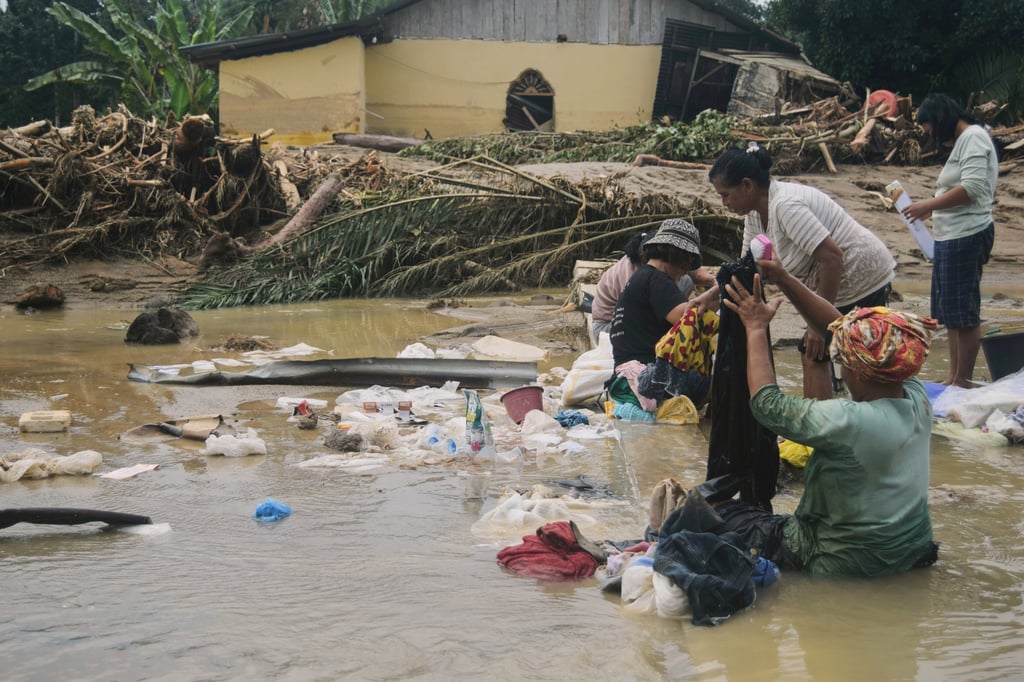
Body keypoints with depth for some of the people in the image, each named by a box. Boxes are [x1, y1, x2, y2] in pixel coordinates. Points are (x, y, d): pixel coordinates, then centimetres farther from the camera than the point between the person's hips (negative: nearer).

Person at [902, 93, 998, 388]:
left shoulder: (973, 137, -11)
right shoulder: (963, 140, 18)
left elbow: (973, 187, -21)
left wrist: (928, 205, -17)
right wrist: (933, 210, 15)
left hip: (965, 236, -11)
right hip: (953, 236, 11)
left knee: (962, 310, -5)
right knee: (951, 310, 14)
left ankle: (963, 382, 2)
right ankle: (953, 378, 21)